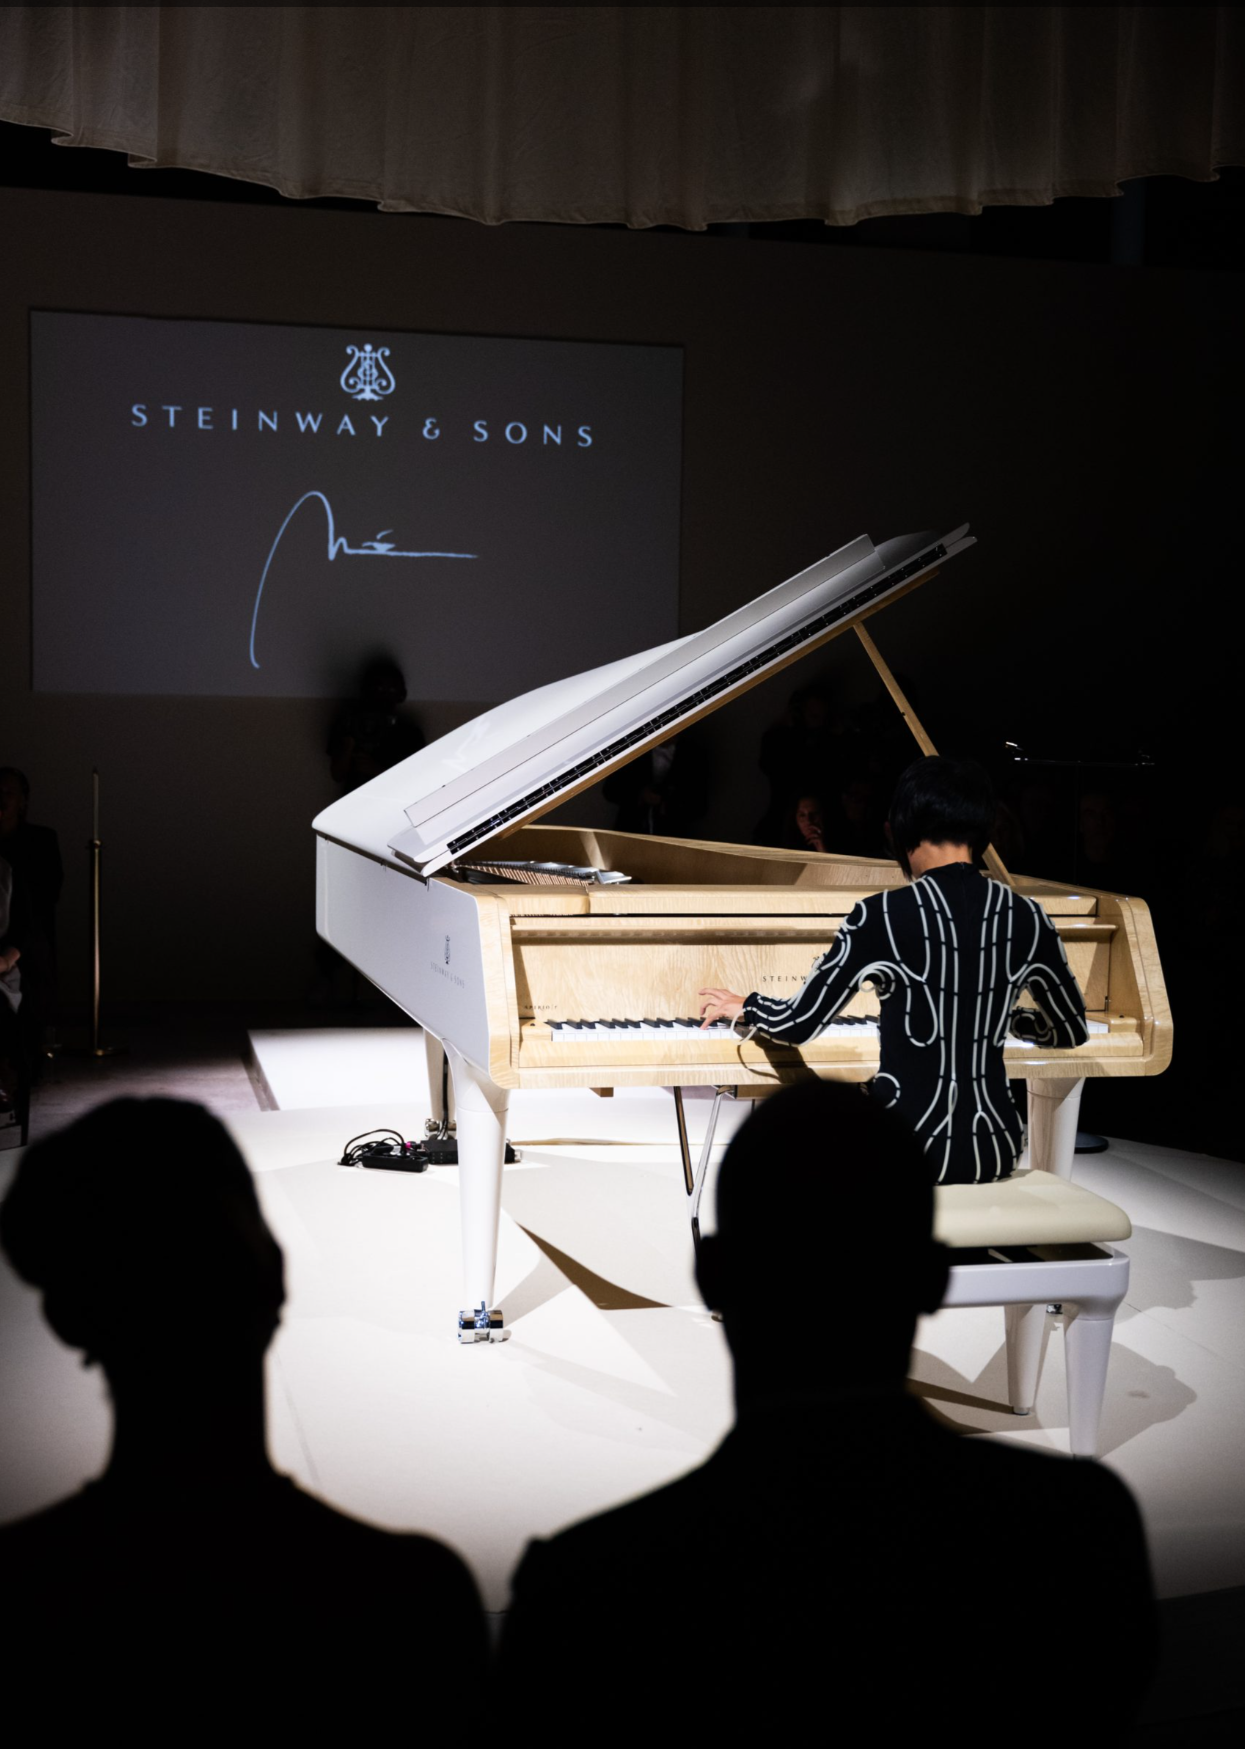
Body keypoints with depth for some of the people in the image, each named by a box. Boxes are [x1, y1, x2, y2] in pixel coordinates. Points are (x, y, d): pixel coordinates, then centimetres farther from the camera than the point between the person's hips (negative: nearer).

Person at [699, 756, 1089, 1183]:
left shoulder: (883, 916, -14)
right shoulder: (1026, 918, -2)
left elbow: (798, 1025, -9)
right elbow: (1072, 1031, 12)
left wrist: (743, 1005, 12)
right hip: (994, 1150, 4)